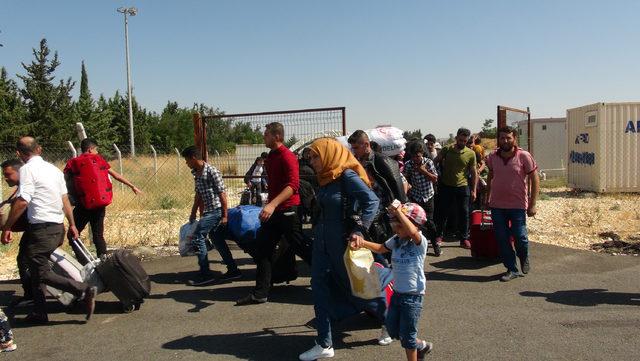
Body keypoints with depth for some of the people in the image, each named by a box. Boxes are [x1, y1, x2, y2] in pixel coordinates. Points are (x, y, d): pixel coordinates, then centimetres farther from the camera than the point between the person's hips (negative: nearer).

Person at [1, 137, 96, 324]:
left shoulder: (27, 169, -10)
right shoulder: (53, 168, 13)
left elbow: (22, 202, -19)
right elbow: (65, 200, 15)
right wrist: (72, 224, 21)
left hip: (42, 229, -8)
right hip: (58, 227, 8)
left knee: (42, 273, -5)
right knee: (36, 269, 18)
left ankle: (84, 291, -16)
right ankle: (39, 313, 22)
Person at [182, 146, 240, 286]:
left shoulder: (212, 171, -16)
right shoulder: (196, 173, 11)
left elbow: (222, 194, -16)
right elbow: (198, 195, 20)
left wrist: (225, 216, -17)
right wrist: (193, 213, 23)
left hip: (216, 210, -9)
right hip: (208, 211, 9)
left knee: (197, 237, -9)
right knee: (216, 239, 12)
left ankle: (205, 274, -2)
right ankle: (233, 270, 21)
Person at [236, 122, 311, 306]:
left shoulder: (287, 156, -15)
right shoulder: (270, 157, 15)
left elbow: (293, 185, -27)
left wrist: (273, 204, -37)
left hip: (288, 210, -9)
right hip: (272, 211, 9)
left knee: (300, 248, 1)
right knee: (263, 251, 6)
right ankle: (260, 293, 12)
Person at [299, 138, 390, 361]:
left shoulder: (347, 176, -17)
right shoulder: (325, 178, 6)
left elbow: (372, 201, -25)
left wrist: (360, 230, -30)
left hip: (343, 240, -7)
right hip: (322, 240, 7)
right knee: (320, 286, 3)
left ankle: (389, 321, 33)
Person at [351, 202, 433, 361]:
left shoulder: (420, 242, -18)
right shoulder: (396, 240, 2)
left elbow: (412, 232, -40)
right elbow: (380, 248, 15)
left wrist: (398, 211, -36)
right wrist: (362, 242, 0)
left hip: (413, 295, -8)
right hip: (397, 293, 8)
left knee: (407, 334, 4)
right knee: (392, 329, 19)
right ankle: (421, 345, 42)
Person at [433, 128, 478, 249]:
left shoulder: (470, 154, -2)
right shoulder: (446, 149, -3)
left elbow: (474, 173, 3)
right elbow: (435, 162, 5)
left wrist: (473, 190, 0)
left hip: (463, 187, 0)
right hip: (446, 186, 0)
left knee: (464, 213, 5)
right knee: (442, 212, 7)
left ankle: (464, 238, 17)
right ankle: (439, 235, 22)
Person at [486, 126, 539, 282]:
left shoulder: (524, 156, -9)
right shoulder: (493, 157, 2)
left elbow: (534, 180, -5)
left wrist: (532, 204, -9)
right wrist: (488, 197, 16)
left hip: (518, 205, -3)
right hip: (497, 205, 4)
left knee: (520, 237, -3)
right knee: (502, 239, 5)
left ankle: (524, 259, 30)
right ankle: (512, 269, 20)